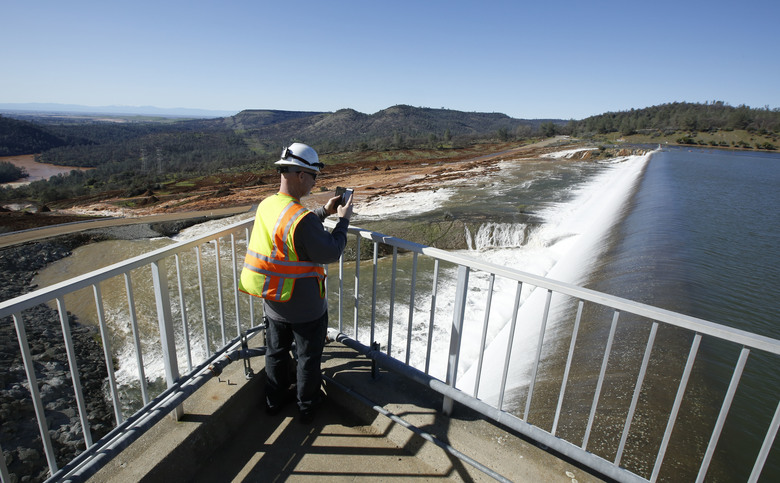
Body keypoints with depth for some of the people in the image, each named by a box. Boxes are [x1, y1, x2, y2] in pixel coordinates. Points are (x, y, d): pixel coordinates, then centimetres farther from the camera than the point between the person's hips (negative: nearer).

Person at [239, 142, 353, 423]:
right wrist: (343, 220, -10)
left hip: (273, 302, 7)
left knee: (276, 351, 26)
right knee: (308, 357, 16)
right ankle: (307, 406, 36)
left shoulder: (266, 206, -4)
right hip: (305, 307, -7)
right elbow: (331, 253, -22)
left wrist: (324, 212, 10)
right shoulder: (301, 218, -31)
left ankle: (275, 399, 46)